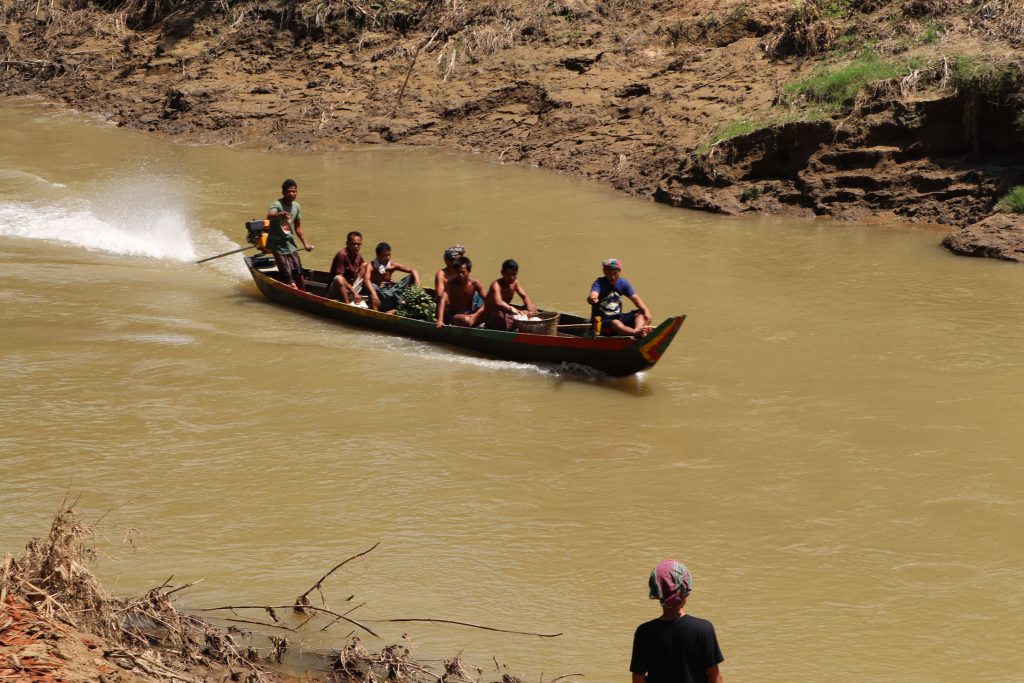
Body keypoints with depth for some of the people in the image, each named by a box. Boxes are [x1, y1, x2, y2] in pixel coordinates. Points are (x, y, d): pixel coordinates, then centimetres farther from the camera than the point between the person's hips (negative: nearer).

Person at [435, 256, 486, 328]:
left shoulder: (475, 283, -11)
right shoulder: (451, 284, -17)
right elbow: (443, 301, -30)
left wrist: (476, 315, -31)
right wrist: (440, 320, -44)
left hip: (469, 314, 4)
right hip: (454, 314, -3)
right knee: (466, 321, -37)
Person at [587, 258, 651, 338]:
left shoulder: (623, 283, 7)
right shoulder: (599, 283, -11)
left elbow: (635, 298, 2)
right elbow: (593, 295, -32)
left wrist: (646, 311, -16)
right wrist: (591, 299, -58)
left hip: (617, 317, 7)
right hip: (602, 322, -7)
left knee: (640, 313, -10)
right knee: (615, 323, -36)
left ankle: (638, 329, -40)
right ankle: (637, 333, -59)